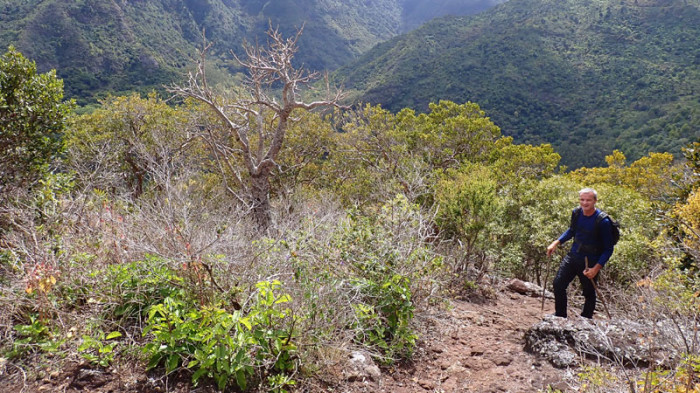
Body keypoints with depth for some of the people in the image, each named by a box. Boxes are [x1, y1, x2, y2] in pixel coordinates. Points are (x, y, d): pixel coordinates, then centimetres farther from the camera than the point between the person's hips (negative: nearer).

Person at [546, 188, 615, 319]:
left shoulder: (603, 222, -18)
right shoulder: (577, 213, -2)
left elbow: (608, 249, -13)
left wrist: (596, 268, -20)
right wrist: (556, 243, 6)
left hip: (590, 263, -5)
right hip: (572, 257, 5)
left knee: (589, 293, 8)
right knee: (558, 284, -1)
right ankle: (560, 316, 17)